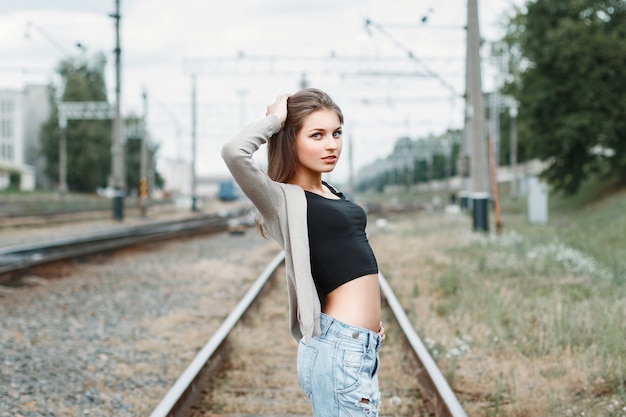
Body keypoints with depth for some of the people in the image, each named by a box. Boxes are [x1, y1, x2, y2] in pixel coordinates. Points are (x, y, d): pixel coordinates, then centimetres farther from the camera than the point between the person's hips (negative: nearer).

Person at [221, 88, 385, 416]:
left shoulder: (329, 192, 15)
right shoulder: (284, 200, -9)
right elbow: (234, 152, -27)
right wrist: (274, 119, -11)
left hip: (361, 347, 9)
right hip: (338, 349, -9)